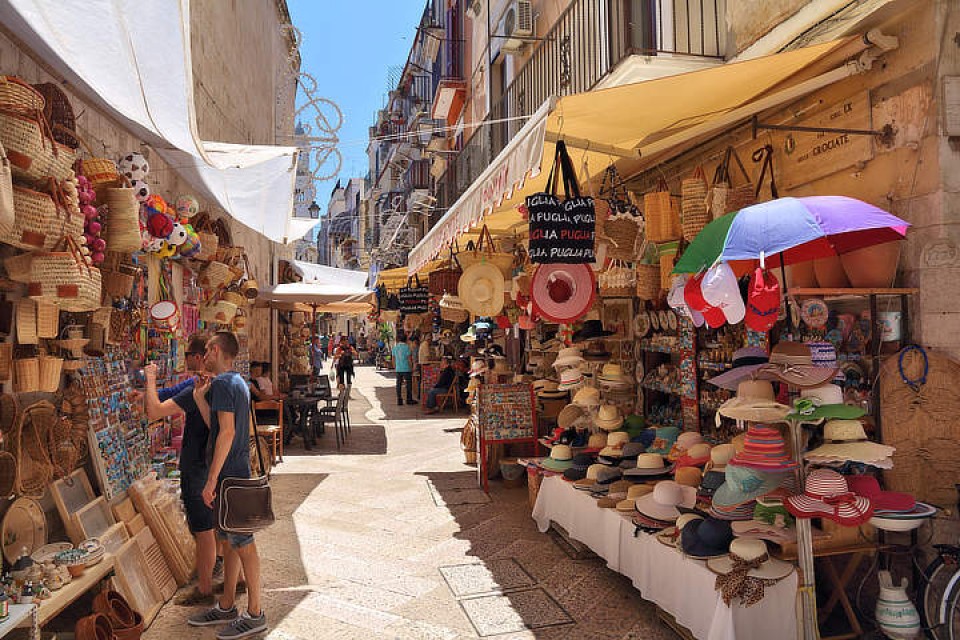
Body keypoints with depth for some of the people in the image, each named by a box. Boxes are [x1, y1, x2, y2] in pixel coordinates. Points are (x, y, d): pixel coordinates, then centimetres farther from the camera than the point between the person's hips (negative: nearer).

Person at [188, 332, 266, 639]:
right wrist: (198, 394, 17)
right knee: (231, 541, 17)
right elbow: (214, 423, 13)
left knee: (242, 543, -2)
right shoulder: (238, 383, 15)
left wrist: (211, 480, -20)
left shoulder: (222, 383, -15)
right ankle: (226, 607, 28)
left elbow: (226, 432, -21)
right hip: (236, 472, 10)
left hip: (229, 475, -10)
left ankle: (255, 614, 8)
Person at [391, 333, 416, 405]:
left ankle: (399, 400, 9)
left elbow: (393, 359, 9)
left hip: (398, 369, 4)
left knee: (399, 384, 8)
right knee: (409, 383, 5)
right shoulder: (407, 347, -9)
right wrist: (411, 368, -3)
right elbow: (409, 358, -10)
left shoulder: (395, 347, 5)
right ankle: (409, 399, 9)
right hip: (406, 369, -4)